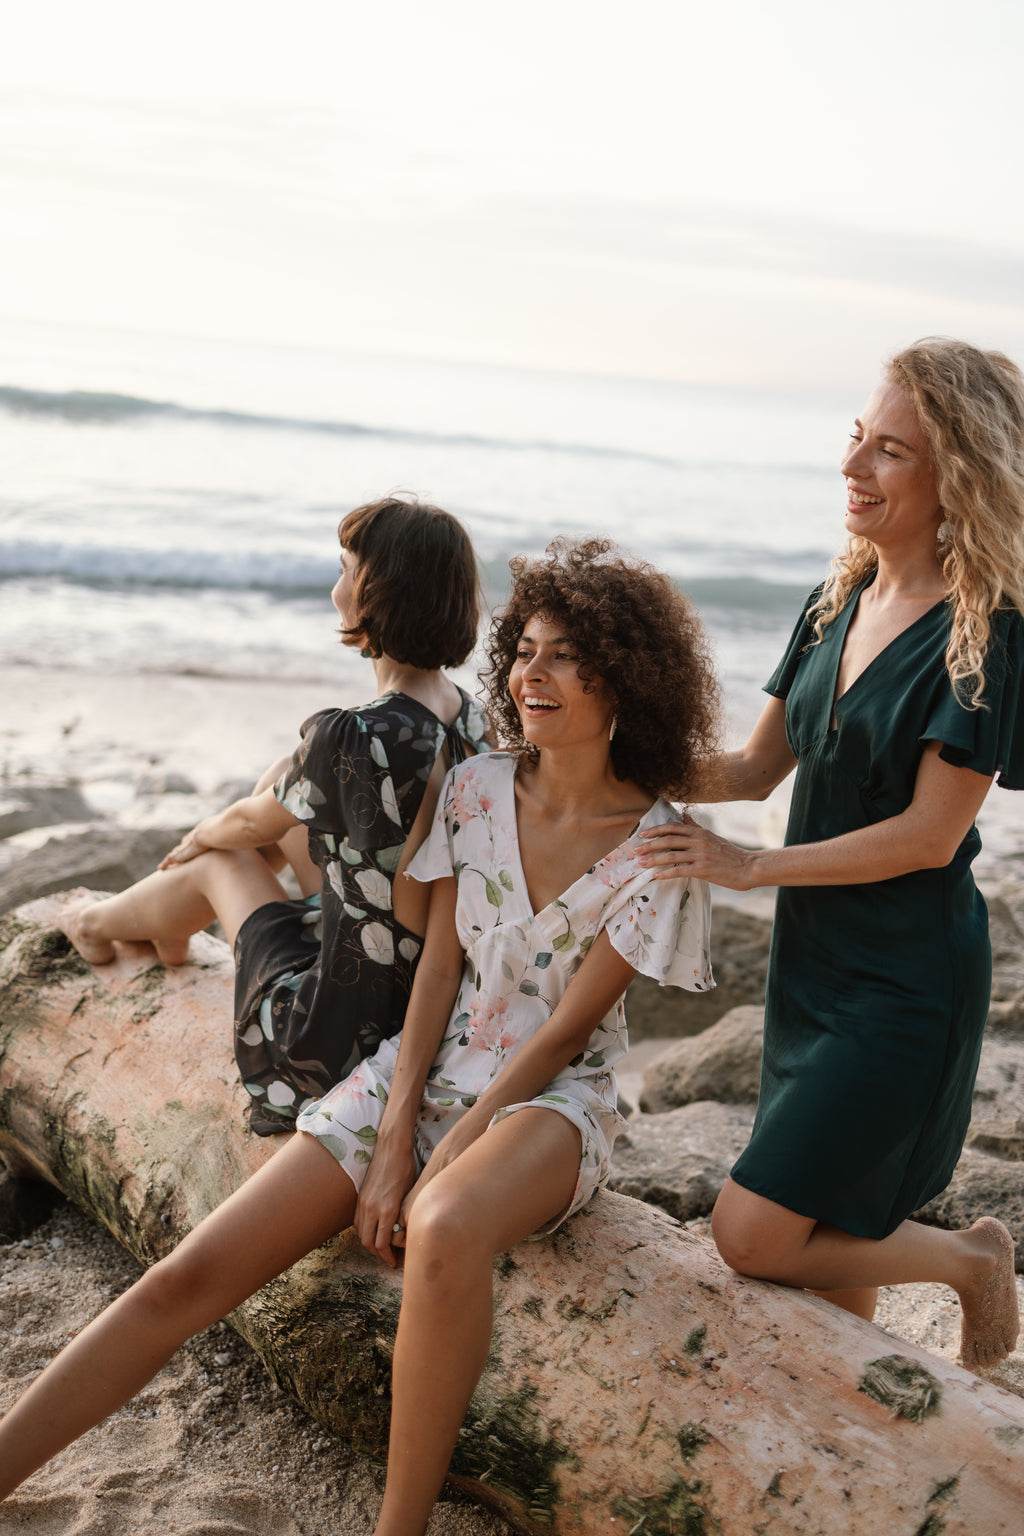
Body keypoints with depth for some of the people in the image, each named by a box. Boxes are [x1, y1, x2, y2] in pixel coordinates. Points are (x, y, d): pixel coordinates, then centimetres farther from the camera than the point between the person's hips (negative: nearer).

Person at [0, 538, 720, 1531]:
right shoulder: (476, 788, 1)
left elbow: (564, 1031, -11)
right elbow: (438, 965, 1)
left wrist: (441, 1157, -13)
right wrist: (394, 1136, -6)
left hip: (550, 1102, -4)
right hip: (427, 1072, 4)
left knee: (444, 1231, -40)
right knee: (192, 1273, -11)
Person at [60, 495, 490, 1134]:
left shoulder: (351, 739, -27)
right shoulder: (471, 717, -4)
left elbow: (250, 824, -5)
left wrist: (198, 838, 18)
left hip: (344, 1031, -6)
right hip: (438, 1001, 6)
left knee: (223, 859, 18)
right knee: (284, 781, 16)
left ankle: (108, 919, 54)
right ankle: (162, 923, 46)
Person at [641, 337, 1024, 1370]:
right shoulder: (841, 600, 5)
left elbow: (929, 835, -18)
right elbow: (756, 768, 9)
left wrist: (750, 866, -14)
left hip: (904, 981, -7)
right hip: (812, 954, 7)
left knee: (753, 1236, -5)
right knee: (830, 1243, 16)